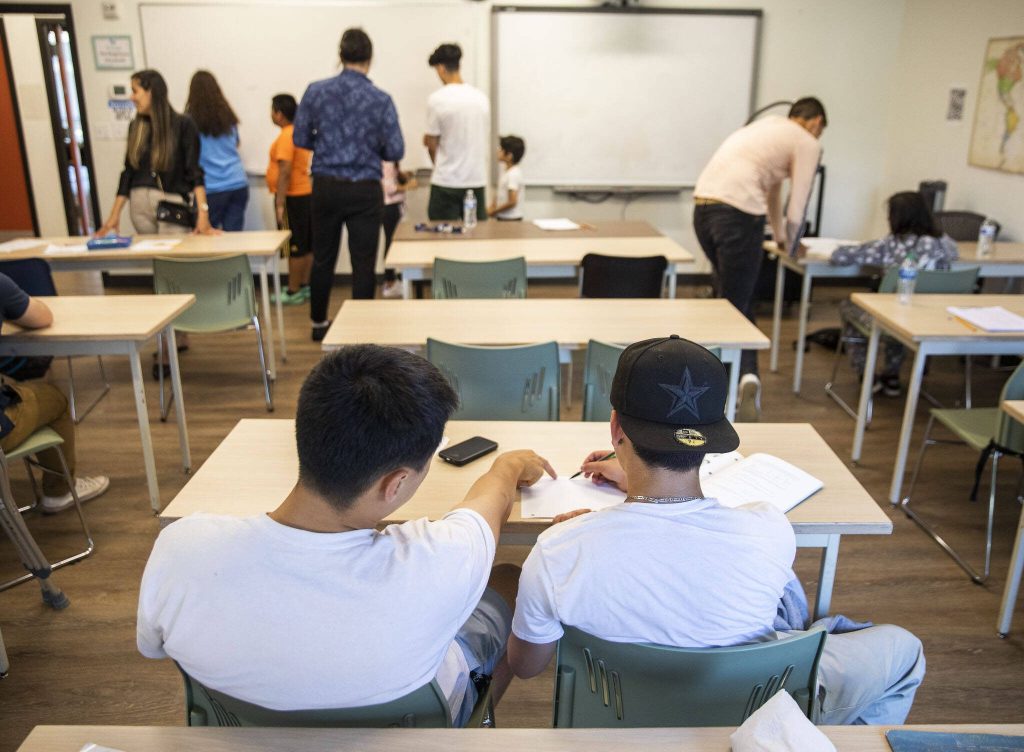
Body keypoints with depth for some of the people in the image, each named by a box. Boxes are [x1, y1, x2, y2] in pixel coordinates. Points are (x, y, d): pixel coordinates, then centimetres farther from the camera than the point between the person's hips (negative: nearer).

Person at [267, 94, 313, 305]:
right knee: (307, 245, 12)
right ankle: (305, 286, 20)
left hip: (293, 197, -9)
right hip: (307, 193, 9)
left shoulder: (286, 136, -16)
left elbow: (285, 172, -22)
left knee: (295, 247, -4)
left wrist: (280, 204, -21)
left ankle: (293, 292, 2)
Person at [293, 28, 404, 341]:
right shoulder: (381, 100, -8)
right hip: (364, 190, -3)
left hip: (326, 186, 3)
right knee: (363, 262, 4)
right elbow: (395, 151, -7)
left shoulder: (315, 91, -2)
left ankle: (319, 323, 28)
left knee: (323, 257, 16)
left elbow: (300, 138, 2)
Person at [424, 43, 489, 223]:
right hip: (477, 179, 4)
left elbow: (432, 144, -4)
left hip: (446, 181, -4)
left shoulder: (437, 99, -10)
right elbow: (485, 138, 12)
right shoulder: (481, 97, 4)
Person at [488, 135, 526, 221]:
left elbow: (512, 202, -21)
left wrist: (493, 211, -12)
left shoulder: (513, 174, -19)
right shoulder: (505, 169, 8)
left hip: (510, 220, -8)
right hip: (502, 217, 8)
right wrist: (492, 206, 3)